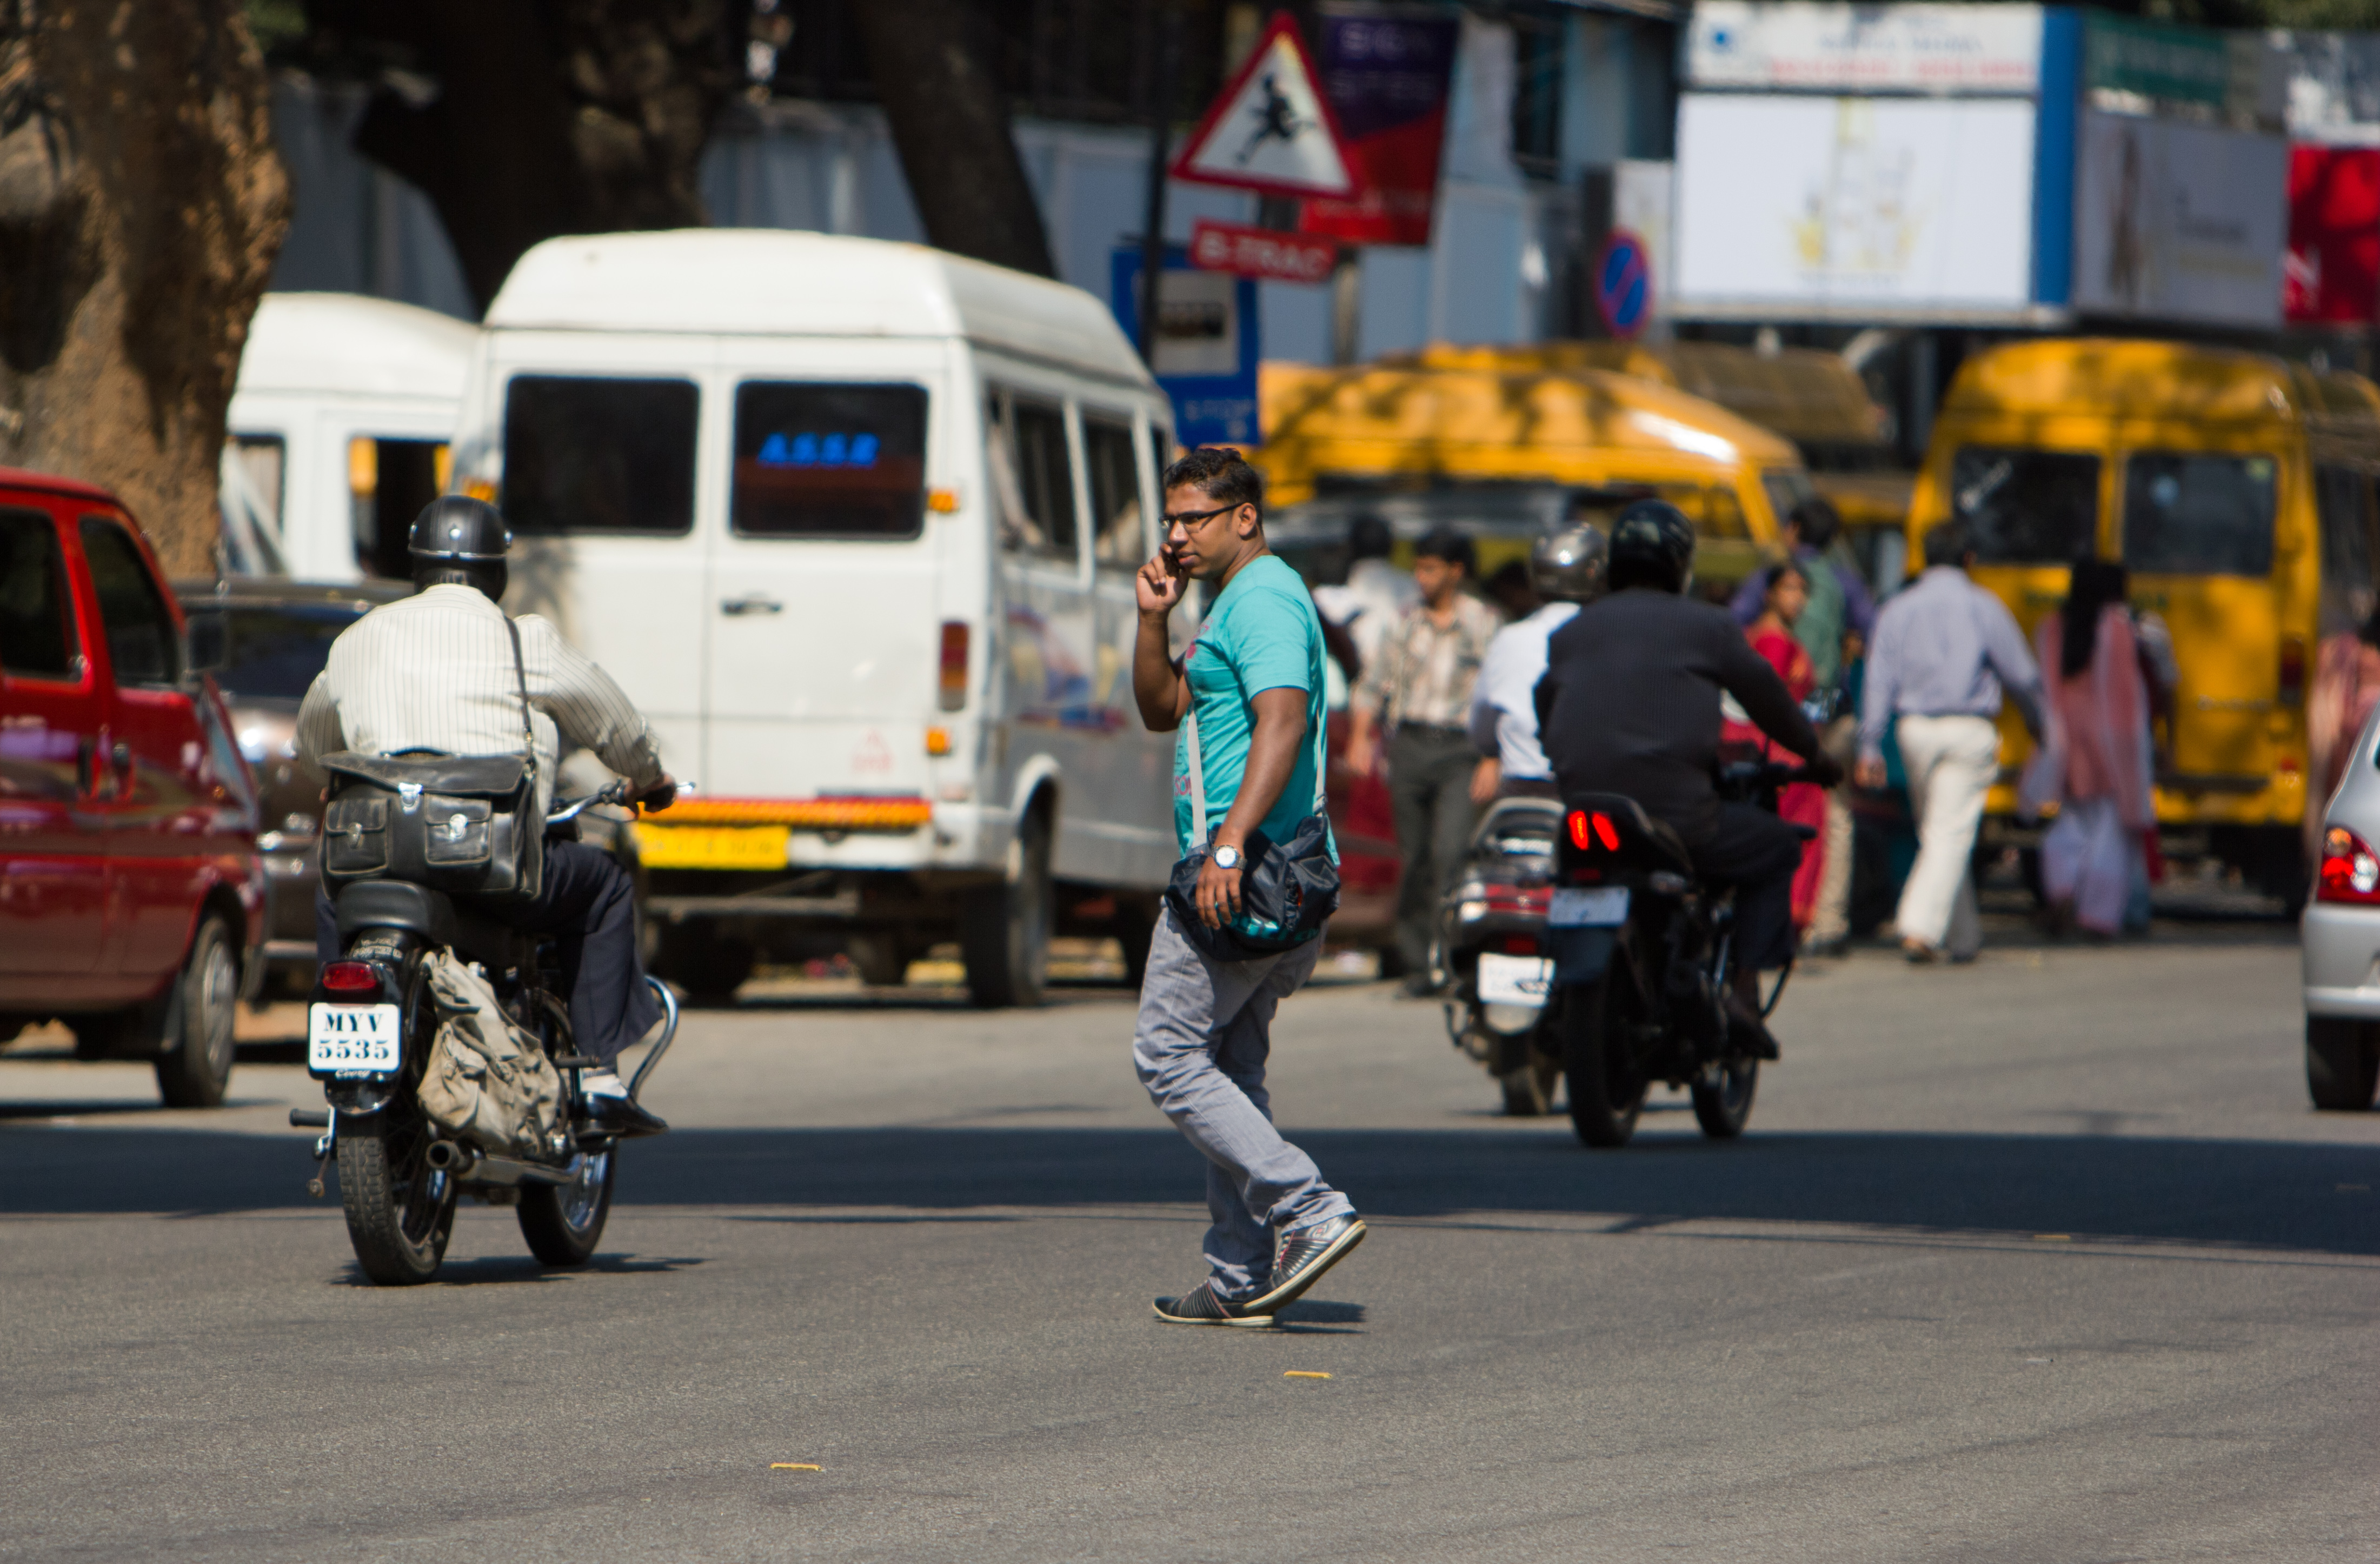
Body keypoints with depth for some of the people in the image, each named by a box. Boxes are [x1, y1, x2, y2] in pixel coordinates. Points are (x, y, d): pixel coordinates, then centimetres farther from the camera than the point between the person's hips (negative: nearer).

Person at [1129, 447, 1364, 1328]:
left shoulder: (1263, 600, -12)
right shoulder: (1236, 603, 21)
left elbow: (1283, 722, -25)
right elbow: (1162, 711, 26)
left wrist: (1229, 846, -32)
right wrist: (1154, 618, 10)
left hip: (1244, 869, -11)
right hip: (1266, 878, 11)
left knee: (1168, 1055, -8)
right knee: (1230, 1068, 12)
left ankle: (1309, 1212, -15)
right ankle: (1241, 1280, 12)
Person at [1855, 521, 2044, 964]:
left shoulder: (1898, 610, 5)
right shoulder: (1983, 608, -3)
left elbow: (1880, 682, 2)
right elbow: (2021, 674, 0)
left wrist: (1870, 748, 3)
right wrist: (2036, 718, 19)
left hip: (1915, 729, 4)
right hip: (1969, 731, -3)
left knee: (1935, 833, 16)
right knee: (1952, 835, -6)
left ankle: (1963, 936, 23)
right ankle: (1921, 928, -21)